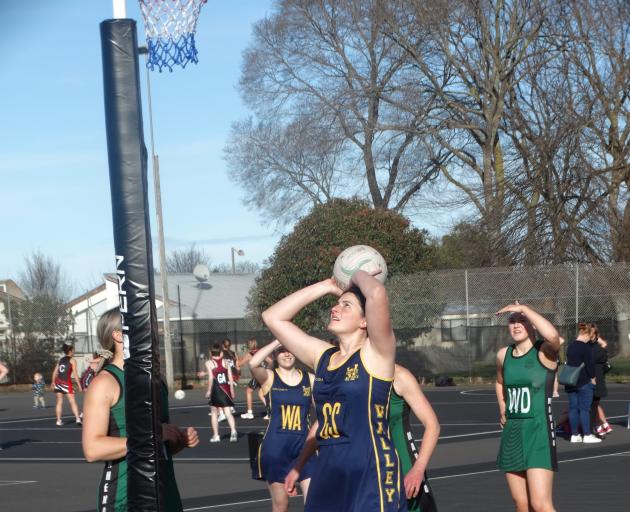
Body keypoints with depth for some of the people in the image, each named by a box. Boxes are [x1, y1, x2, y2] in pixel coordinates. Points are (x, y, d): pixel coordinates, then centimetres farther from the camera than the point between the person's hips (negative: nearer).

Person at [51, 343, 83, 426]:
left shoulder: (61, 360, 16)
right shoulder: (72, 360, 0)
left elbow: (55, 372, 13)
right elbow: (75, 374, -5)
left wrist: (53, 382, 21)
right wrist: (79, 385, -4)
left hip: (58, 381, 5)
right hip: (66, 382, -5)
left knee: (59, 401, 10)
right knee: (72, 401, -6)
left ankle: (58, 421, 8)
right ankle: (77, 418, -17)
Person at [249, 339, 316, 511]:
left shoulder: (310, 379, 5)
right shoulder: (269, 378, -2)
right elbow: (253, 363, -24)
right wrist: (278, 341, -17)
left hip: (304, 445, 2)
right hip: (275, 447, -1)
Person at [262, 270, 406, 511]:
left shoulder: (375, 353, -5)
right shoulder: (322, 356, 12)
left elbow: (377, 293, -22)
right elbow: (272, 317, 16)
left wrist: (358, 276, 0)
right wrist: (328, 286, 14)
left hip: (371, 472, -7)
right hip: (326, 471, 7)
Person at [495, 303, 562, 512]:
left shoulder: (544, 352, -9)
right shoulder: (503, 355, 8)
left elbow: (553, 336, -35)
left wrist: (524, 308, -25)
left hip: (538, 432, -6)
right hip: (512, 432, 6)